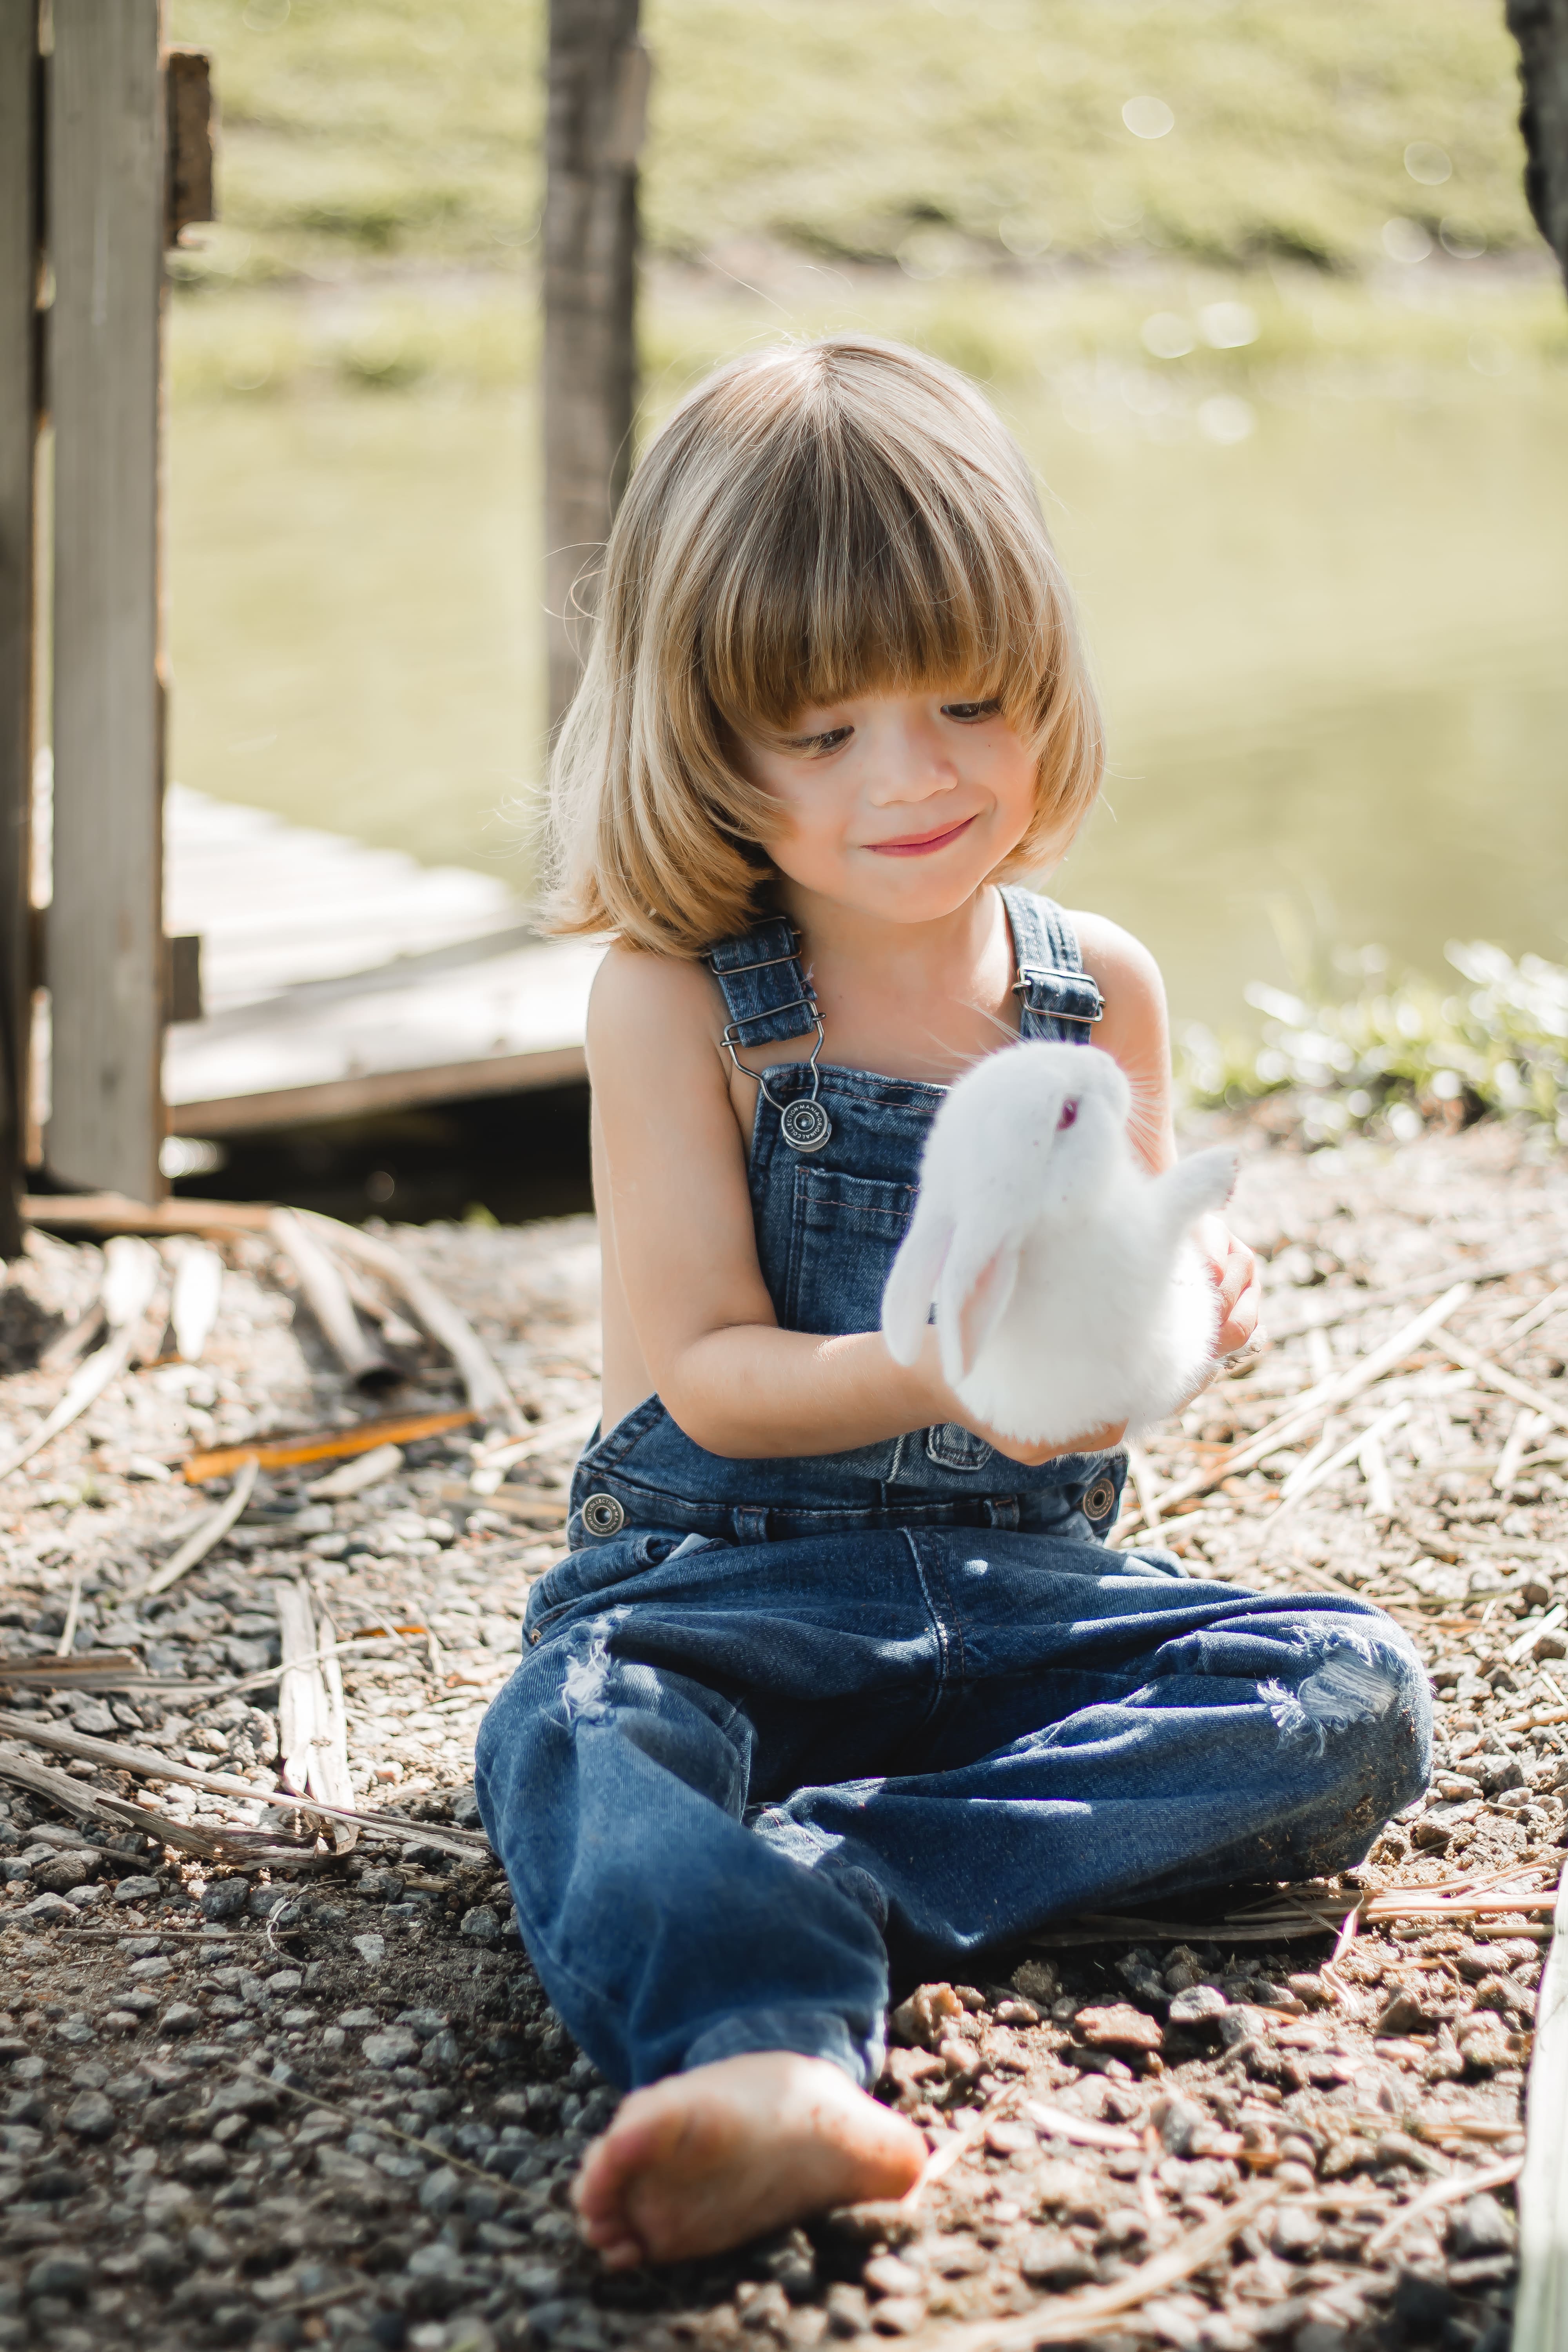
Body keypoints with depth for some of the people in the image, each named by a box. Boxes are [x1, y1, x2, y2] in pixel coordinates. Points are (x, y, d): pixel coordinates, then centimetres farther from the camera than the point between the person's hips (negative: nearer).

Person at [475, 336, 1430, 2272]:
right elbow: (707, 1373, -10)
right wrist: (944, 1376, -29)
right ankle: (773, 2066, -64)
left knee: (1357, 1694, -20)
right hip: (725, 1571, -3)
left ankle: (811, 1880, -31)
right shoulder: (672, 999, -6)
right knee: (581, 1730, -34)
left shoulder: (1100, 992, 6)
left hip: (1024, 1579, 4)